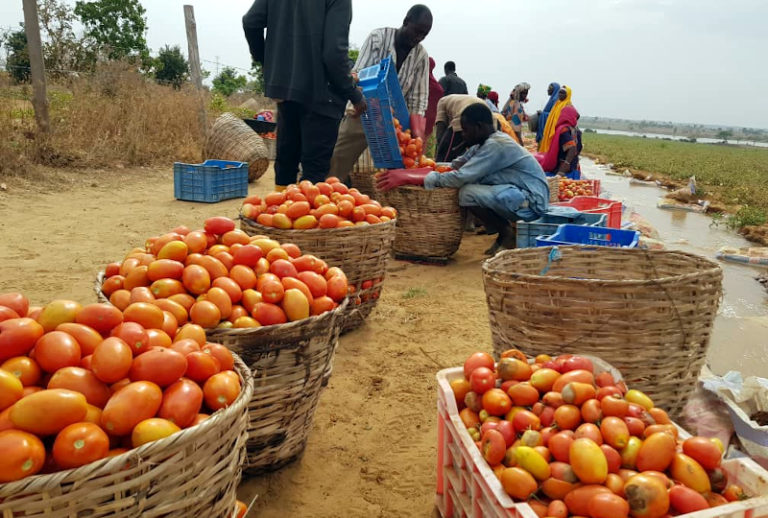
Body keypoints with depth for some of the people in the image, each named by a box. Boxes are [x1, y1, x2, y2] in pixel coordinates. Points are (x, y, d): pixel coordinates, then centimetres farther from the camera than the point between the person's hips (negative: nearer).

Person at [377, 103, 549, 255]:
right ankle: (506, 227, 7)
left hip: (531, 201, -10)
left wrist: (410, 179, -22)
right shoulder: (484, 143, 12)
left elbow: (460, 177, -25)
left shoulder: (496, 145, -20)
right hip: (518, 195, 10)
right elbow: (456, 166, 11)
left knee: (468, 193, -24)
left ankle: (507, 233, -4)